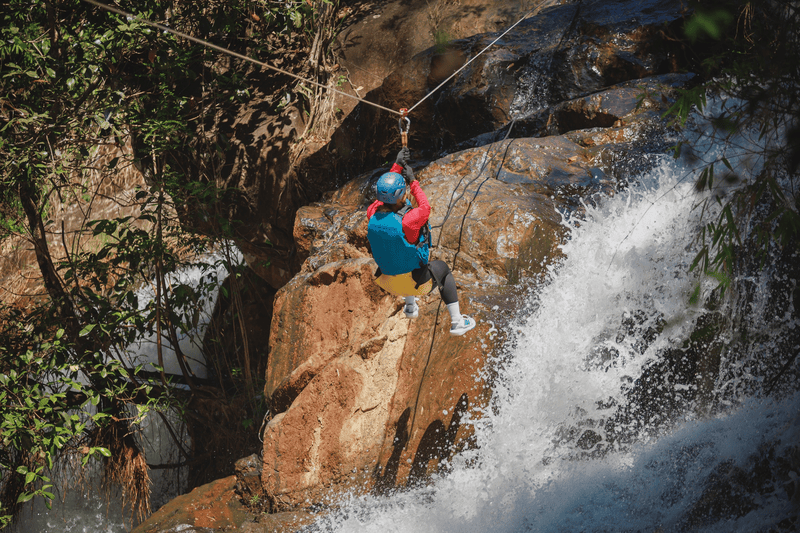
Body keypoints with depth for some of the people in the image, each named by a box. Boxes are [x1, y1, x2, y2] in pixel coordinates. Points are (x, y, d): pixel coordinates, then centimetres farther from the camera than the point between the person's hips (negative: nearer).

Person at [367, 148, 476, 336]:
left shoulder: (372, 214, -18)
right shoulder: (407, 221, -35)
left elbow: (385, 192, 3)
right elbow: (425, 208, -13)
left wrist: (397, 166, 5)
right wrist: (412, 181, -7)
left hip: (387, 281, 5)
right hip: (416, 283, -5)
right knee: (442, 268, 27)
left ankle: (410, 306, 53)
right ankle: (457, 322, 31)